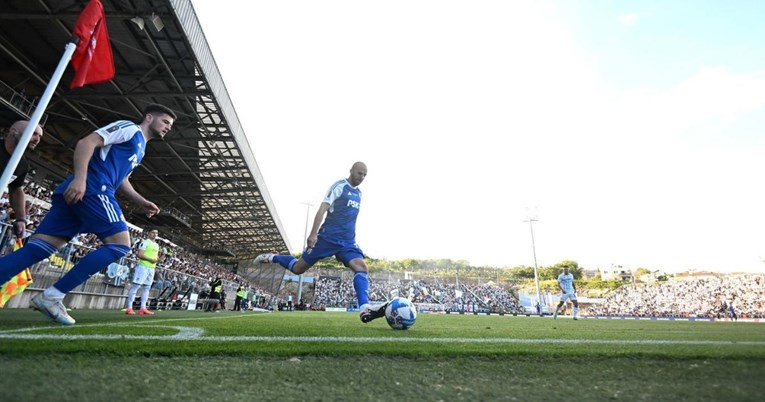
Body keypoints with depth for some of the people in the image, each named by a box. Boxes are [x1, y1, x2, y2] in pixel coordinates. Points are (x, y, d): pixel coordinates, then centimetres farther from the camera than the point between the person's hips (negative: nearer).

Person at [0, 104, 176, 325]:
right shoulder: (129, 128, 3)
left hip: (76, 194, 10)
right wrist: (79, 179, -23)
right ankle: (51, 296, -11)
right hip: (91, 190, -10)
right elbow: (86, 142, -10)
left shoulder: (140, 148, 31)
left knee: (36, 248, 2)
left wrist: (140, 202, 21)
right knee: (120, 244, -12)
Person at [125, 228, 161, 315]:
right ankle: (129, 308, -6)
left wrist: (157, 258, 4)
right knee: (136, 286, -7)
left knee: (147, 288, 6)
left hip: (151, 268, 8)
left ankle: (142, 308, 8)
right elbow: (140, 254, -14)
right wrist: (150, 259, -19)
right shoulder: (145, 242, -6)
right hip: (143, 266, -8)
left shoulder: (157, 245, 19)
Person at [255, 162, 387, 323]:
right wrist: (313, 234, -21)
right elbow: (322, 209, -13)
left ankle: (365, 309, -29)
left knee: (362, 266, -20)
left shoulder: (358, 193, 16)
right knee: (297, 269, 3)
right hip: (328, 237, -5)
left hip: (348, 241, 6)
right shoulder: (339, 186, -6)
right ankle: (271, 257, 30)